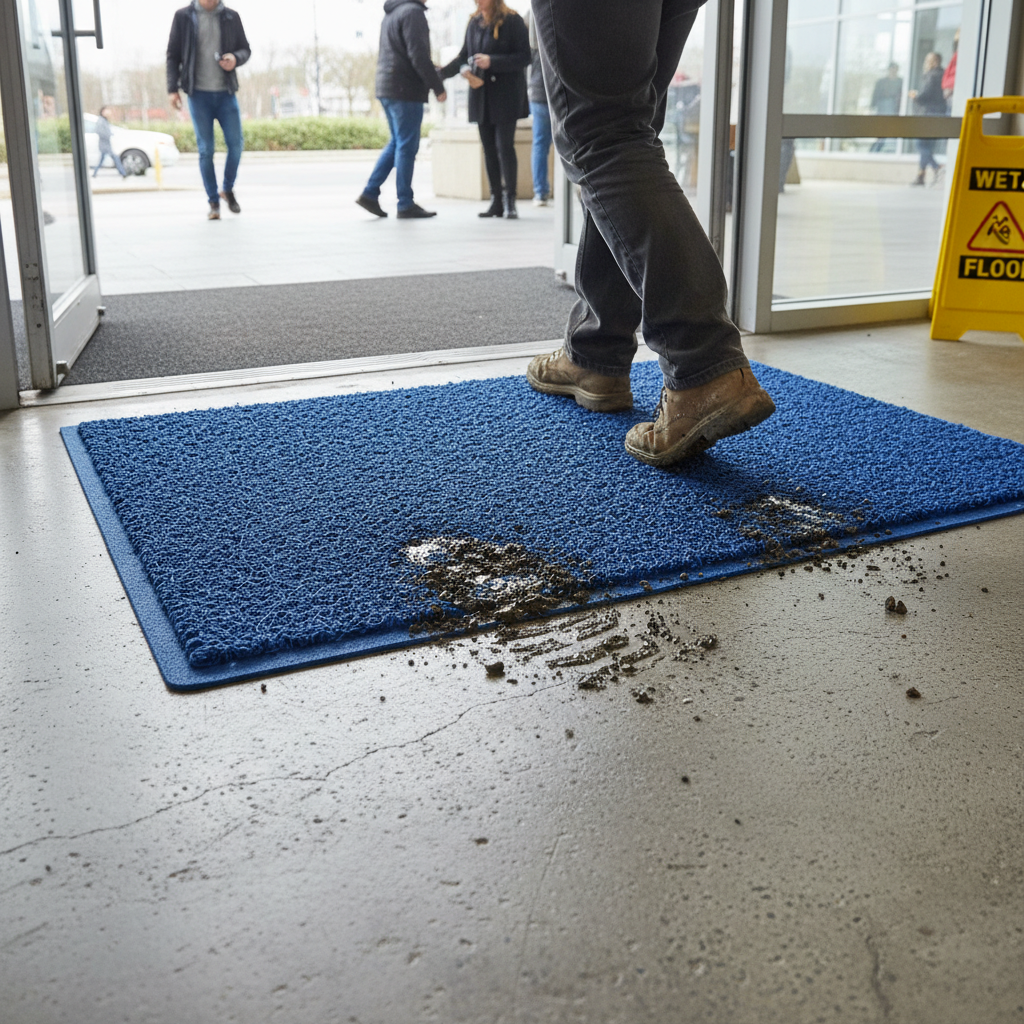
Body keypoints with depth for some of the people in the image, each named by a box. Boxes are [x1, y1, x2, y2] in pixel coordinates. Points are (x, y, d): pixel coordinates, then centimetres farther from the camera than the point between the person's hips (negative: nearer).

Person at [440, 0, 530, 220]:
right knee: (488, 148, 5)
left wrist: (492, 62, -18)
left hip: (506, 95, -6)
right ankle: (496, 201, 9)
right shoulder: (474, 24, 11)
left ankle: (509, 201, -5)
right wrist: (464, 68, -3)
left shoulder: (512, 21, -7)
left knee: (504, 146, -10)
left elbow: (524, 57, -11)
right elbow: (464, 56, 18)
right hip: (481, 94, 6)